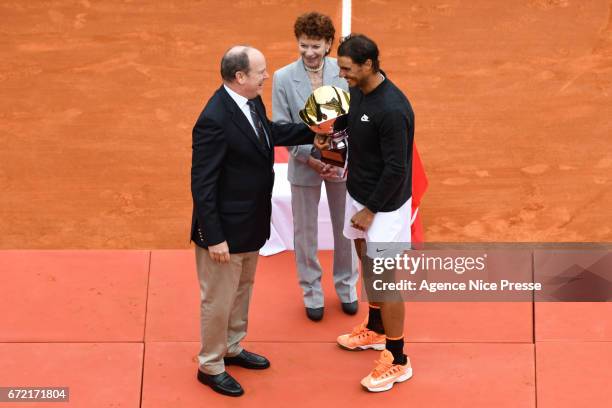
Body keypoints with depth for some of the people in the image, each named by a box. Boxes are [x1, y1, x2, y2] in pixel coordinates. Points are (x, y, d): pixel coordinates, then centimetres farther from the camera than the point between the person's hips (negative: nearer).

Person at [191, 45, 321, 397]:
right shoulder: (214, 120, -29)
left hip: (251, 223, 9)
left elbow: (271, 132, 20)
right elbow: (202, 185, -25)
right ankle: (211, 366, 28)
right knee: (218, 300, 9)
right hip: (226, 229, -9)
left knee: (242, 291, 25)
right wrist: (214, 237, -23)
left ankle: (232, 349, 44)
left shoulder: (252, 102, -3)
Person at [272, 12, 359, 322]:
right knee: (305, 232, 11)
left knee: (345, 228, 15)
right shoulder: (283, 78, -11)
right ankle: (312, 292, 30)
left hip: (342, 163, 1)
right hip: (304, 165, 0)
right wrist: (311, 158, -17)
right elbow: (281, 127, -8)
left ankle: (346, 286, 36)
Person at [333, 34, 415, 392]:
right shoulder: (358, 91, 0)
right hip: (359, 194, 9)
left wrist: (371, 209, -16)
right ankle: (376, 330, 44)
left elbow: (395, 169, -24)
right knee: (368, 266, 23)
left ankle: (398, 362, 11)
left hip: (385, 205, -9)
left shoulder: (392, 109, -28)